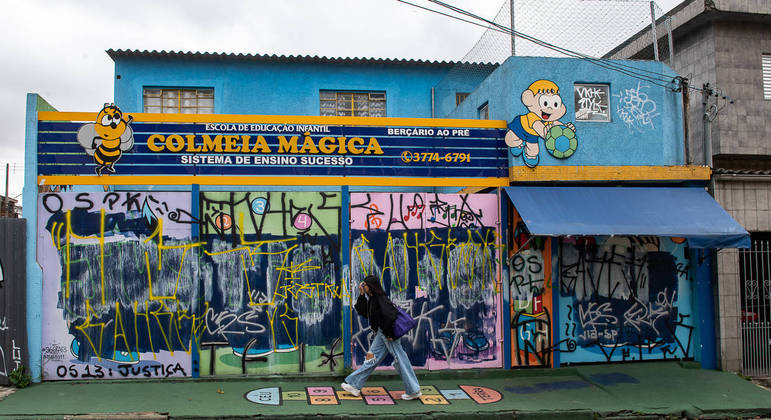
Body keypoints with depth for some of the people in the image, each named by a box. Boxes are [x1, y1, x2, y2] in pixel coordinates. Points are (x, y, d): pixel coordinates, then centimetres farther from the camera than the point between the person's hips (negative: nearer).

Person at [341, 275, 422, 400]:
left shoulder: (380, 299, -20)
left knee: (400, 359, -3)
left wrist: (388, 334, -19)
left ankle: (414, 391, 5)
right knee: (371, 357, 13)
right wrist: (362, 295, 6)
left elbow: (389, 316, -27)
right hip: (381, 333, 10)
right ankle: (355, 386, 21)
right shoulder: (371, 299, 10)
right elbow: (362, 312, 15)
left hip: (388, 333, -10)